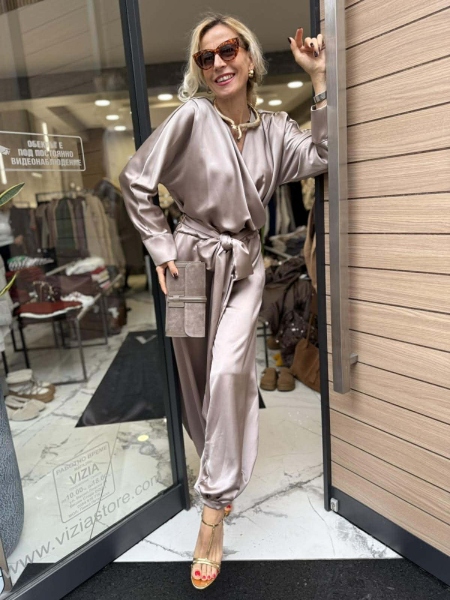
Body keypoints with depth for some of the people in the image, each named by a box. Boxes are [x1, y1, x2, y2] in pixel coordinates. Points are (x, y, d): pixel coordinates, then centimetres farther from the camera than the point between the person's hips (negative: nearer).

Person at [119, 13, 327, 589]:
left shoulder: (273, 127, 7)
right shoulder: (192, 117, -6)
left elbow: (321, 158, -6)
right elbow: (136, 179, -4)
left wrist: (319, 78, -7)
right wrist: (162, 247, -7)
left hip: (244, 264, 2)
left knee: (229, 372, -14)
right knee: (199, 377, 8)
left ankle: (214, 509, 1)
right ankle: (220, 470, 35)